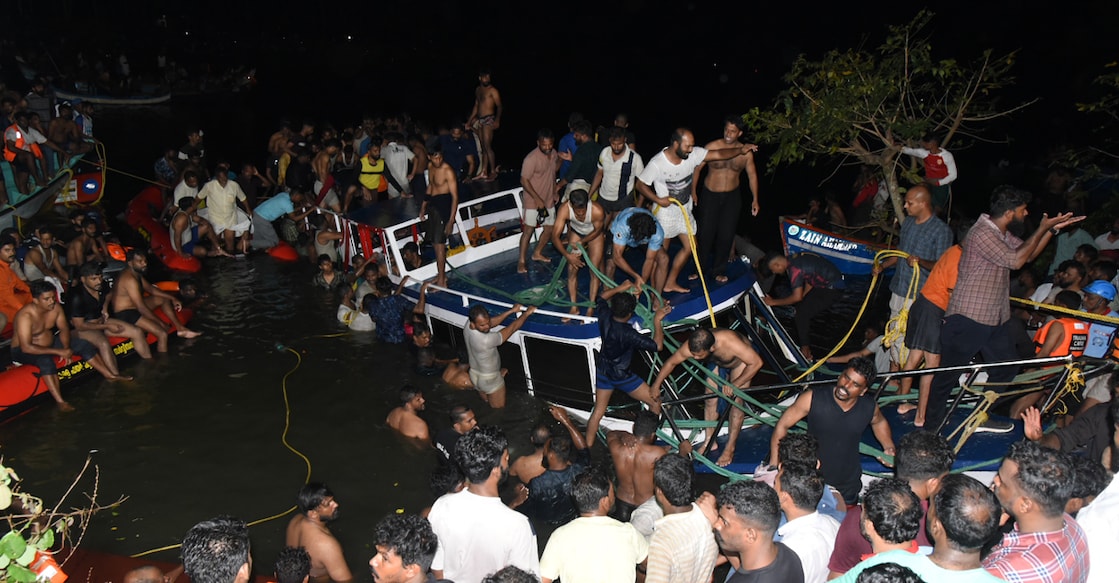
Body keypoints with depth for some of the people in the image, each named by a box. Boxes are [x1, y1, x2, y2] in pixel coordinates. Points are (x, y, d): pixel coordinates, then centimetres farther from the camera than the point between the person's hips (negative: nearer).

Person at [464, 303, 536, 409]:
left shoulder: (467, 328, -20)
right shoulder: (487, 340, -43)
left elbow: (492, 322, -4)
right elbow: (512, 327, -32)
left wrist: (511, 311, -5)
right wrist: (527, 313, -18)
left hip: (474, 374, 8)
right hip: (490, 379, -8)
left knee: (486, 403, 31)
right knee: (499, 409, 17)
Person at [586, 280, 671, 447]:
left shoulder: (605, 317, -15)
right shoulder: (629, 334, -31)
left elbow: (602, 297, 8)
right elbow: (658, 345, -24)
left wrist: (621, 288, 7)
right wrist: (657, 321, -20)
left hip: (602, 371, 7)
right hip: (621, 376, -6)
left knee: (598, 411, 19)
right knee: (655, 402, 11)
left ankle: (587, 447, 23)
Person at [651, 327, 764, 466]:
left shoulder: (730, 342, -47)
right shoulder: (691, 347, -33)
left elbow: (756, 363, -38)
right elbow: (671, 362, -14)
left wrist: (734, 384, -37)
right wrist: (656, 386, -9)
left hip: (740, 361, -4)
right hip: (717, 363, 4)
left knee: (736, 402, -11)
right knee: (710, 399, 0)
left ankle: (730, 449, -4)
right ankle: (710, 442, 15)